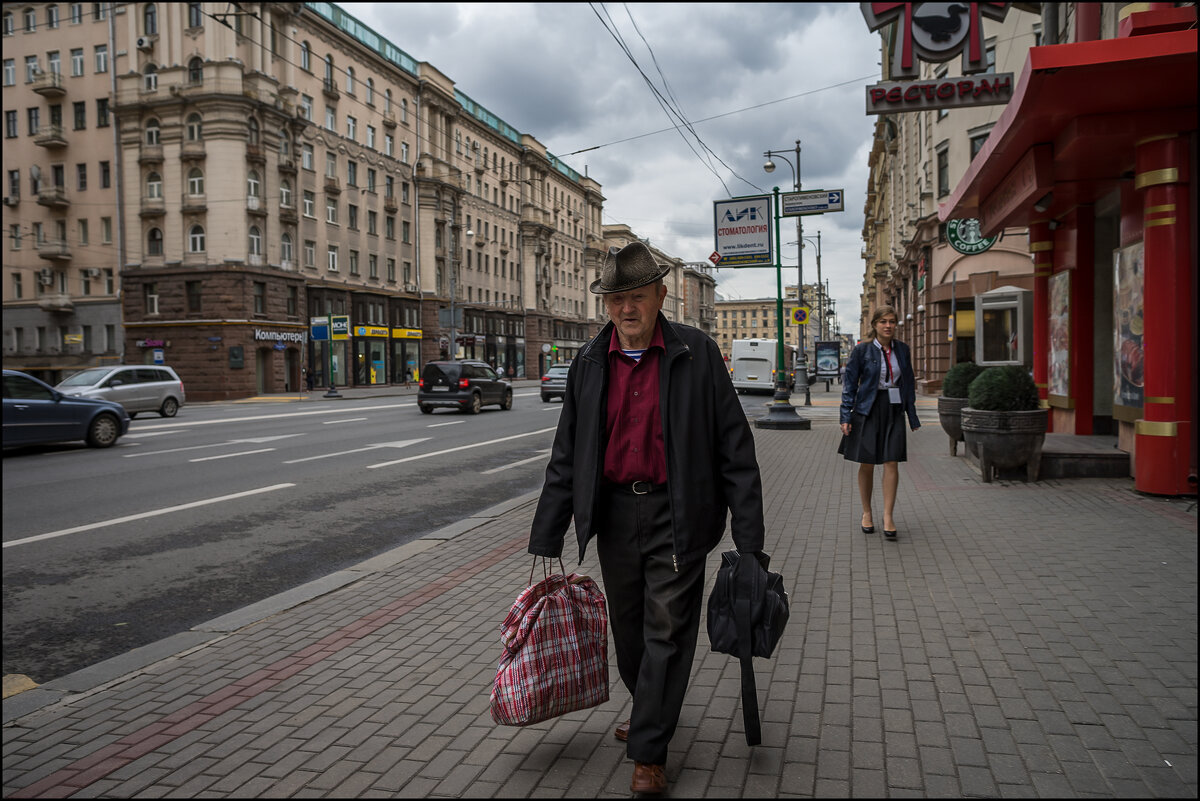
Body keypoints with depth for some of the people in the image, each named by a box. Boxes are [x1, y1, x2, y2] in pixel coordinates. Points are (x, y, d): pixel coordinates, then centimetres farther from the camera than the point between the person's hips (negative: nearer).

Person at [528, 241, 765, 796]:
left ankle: (649, 752, 16)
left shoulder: (697, 354, -7)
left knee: (667, 630, 2)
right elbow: (565, 459, 6)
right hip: (613, 513, 4)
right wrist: (546, 539, 5)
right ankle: (647, 711, 43)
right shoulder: (589, 363, 2)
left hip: (677, 514, -3)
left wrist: (749, 537, -8)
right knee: (627, 626, 17)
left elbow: (734, 448, -6)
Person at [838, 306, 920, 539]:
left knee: (891, 463, -5)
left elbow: (909, 382, 14)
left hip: (894, 410, 3)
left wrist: (913, 417, 13)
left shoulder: (902, 349, 7)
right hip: (868, 410, -2)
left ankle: (888, 517, 0)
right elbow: (849, 384, -2)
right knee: (867, 464, 4)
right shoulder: (862, 349, -4)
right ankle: (866, 513, 19)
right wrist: (846, 417, -8)